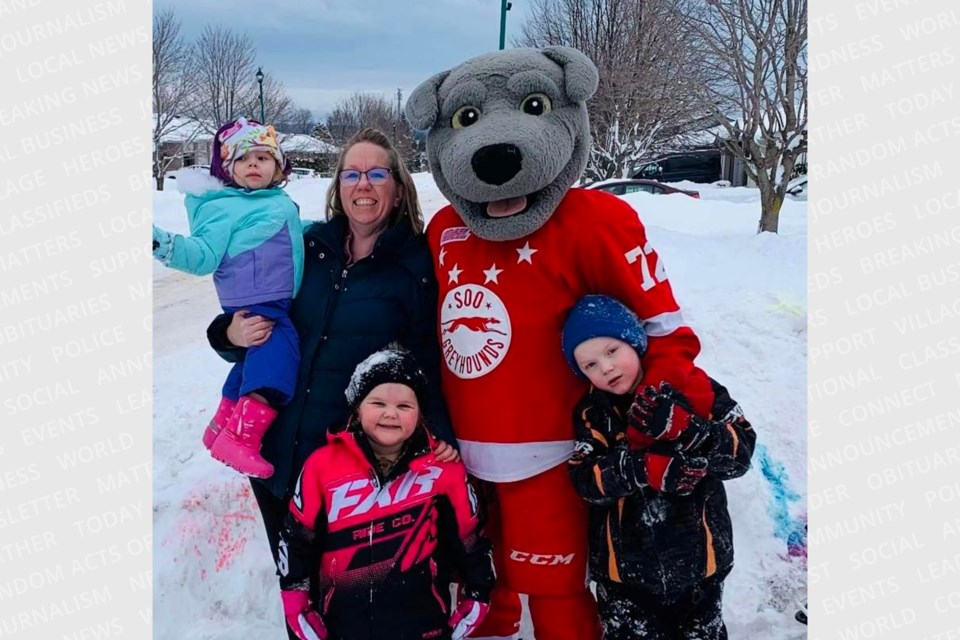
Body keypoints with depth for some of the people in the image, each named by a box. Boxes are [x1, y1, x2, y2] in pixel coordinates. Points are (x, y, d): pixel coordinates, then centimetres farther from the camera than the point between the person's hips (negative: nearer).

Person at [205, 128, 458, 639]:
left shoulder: (418, 266, -7)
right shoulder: (307, 246, 3)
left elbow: (428, 362, -5)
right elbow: (258, 316, 13)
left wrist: (440, 433, -16)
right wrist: (233, 334, -7)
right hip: (276, 449, 4)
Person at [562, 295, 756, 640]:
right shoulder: (592, 414, -4)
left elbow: (741, 452, -15)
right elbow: (586, 479, -16)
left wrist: (684, 429, -31)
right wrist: (642, 468, -31)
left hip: (697, 560, 0)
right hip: (624, 567, 1)